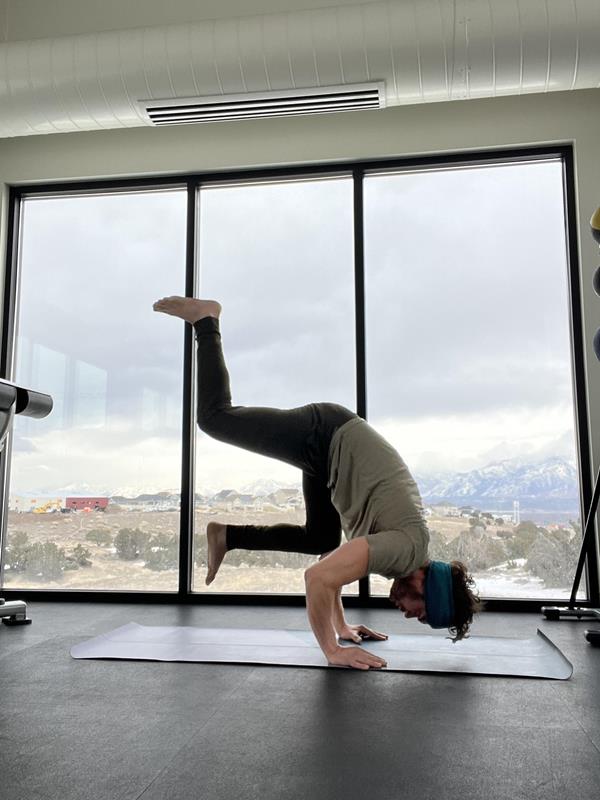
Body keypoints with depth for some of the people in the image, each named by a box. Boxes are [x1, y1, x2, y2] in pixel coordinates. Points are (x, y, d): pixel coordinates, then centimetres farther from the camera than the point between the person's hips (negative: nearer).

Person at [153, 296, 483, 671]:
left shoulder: (413, 548, 3)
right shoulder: (406, 548, -24)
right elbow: (317, 578, -34)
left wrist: (342, 627, 19)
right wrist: (333, 650, -25)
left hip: (331, 451, 8)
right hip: (324, 437, -8)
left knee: (321, 541, 17)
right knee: (216, 418, 9)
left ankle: (227, 535, 29)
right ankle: (207, 319, 22)